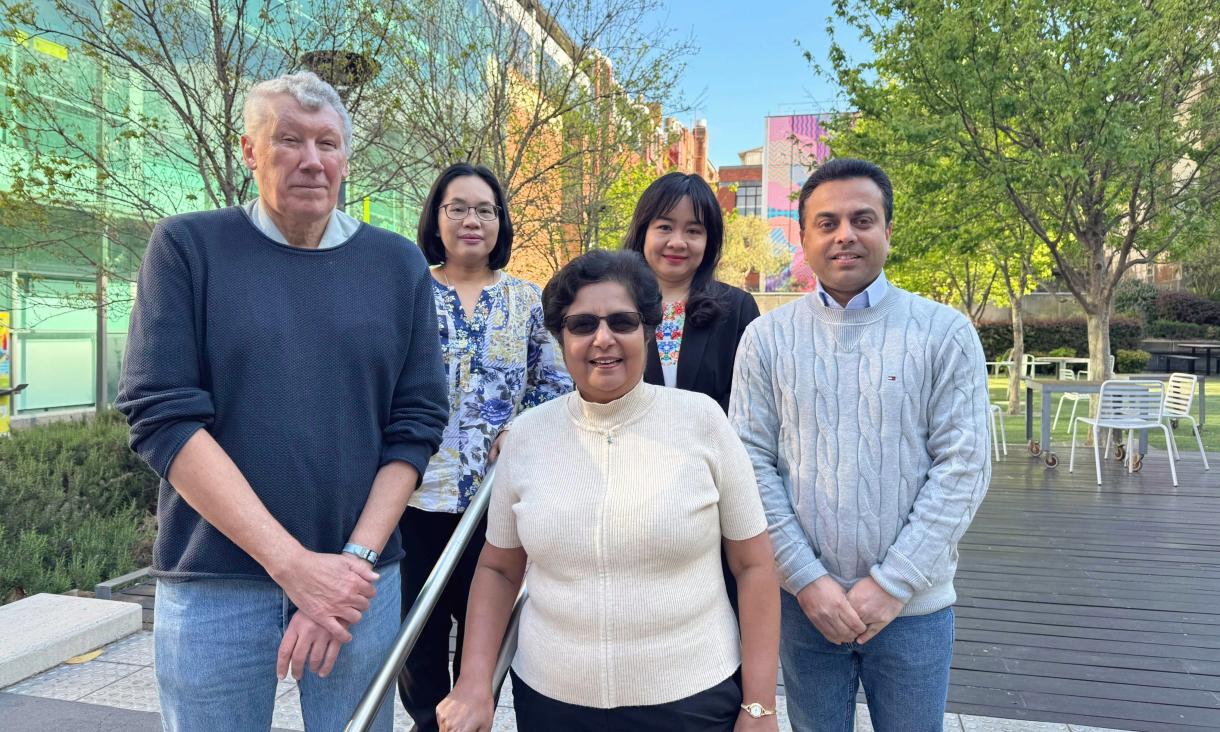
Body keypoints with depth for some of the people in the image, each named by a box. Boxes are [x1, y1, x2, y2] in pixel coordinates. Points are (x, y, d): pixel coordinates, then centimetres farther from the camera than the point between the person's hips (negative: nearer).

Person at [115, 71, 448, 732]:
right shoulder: (187, 247, -2)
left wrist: (356, 559, -10)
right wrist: (292, 562, -15)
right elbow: (162, 416, -10)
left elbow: (415, 425, 1)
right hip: (214, 582, -1)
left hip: (359, 577, 2)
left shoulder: (399, 265, 3)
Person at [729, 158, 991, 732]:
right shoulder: (767, 337, -1)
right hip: (804, 602, 1)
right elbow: (751, 464, -4)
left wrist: (892, 584, -11)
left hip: (914, 605, 0)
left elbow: (963, 467, -7)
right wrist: (807, 580, -9)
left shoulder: (945, 333, -3)